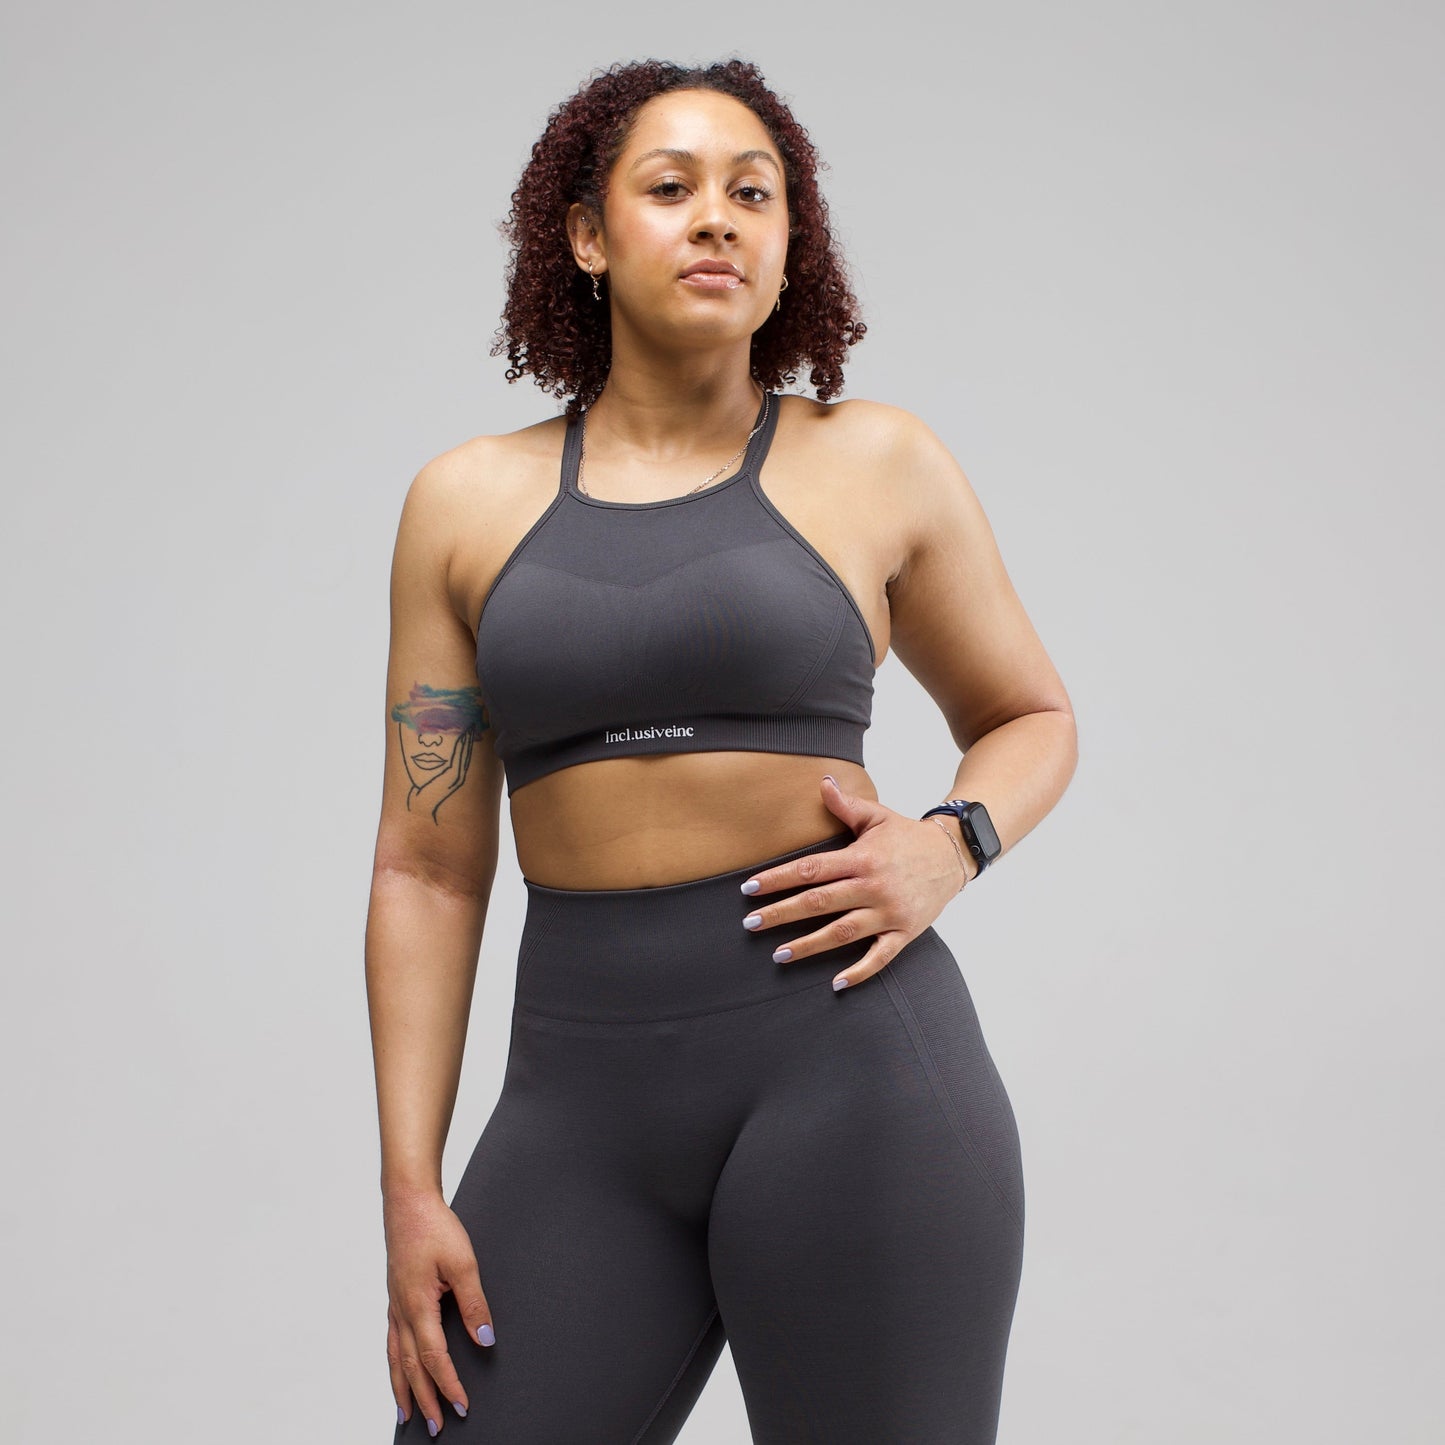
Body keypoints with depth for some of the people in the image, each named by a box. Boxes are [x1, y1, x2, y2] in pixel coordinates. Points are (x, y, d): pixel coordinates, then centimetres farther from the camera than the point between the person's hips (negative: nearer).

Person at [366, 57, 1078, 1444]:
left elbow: (1033, 719, 17)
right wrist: (409, 1189, 3)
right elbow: (427, 870, 8)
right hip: (584, 1102, 2)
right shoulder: (469, 501, 9)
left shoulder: (876, 465, 4)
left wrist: (947, 850, -5)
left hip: (845, 1065, -2)